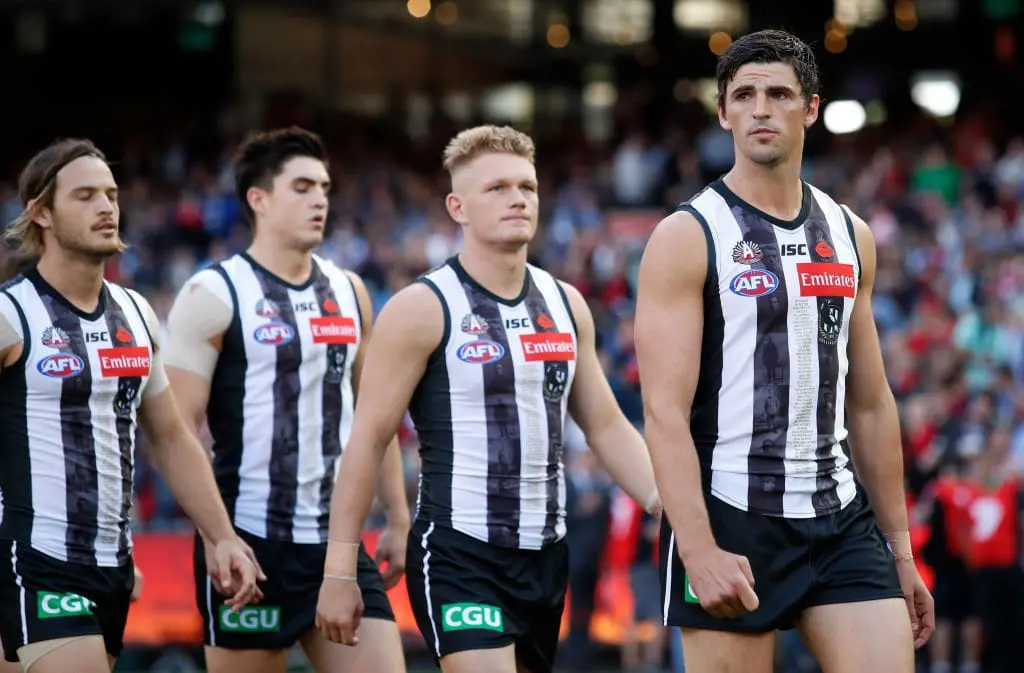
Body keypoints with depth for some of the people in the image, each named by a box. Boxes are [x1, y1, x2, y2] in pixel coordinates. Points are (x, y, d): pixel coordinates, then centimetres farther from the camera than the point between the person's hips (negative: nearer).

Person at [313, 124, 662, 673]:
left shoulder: (565, 304, 11)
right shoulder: (422, 309, -7)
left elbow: (606, 426, 17)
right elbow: (367, 440, -8)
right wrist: (339, 571, -11)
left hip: (545, 555, 7)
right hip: (459, 558, -7)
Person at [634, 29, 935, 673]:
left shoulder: (851, 236, 12)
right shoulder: (687, 238, -5)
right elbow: (665, 411, -13)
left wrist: (900, 549, 15)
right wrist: (699, 551, -23)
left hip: (841, 521, 5)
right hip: (731, 521, -5)